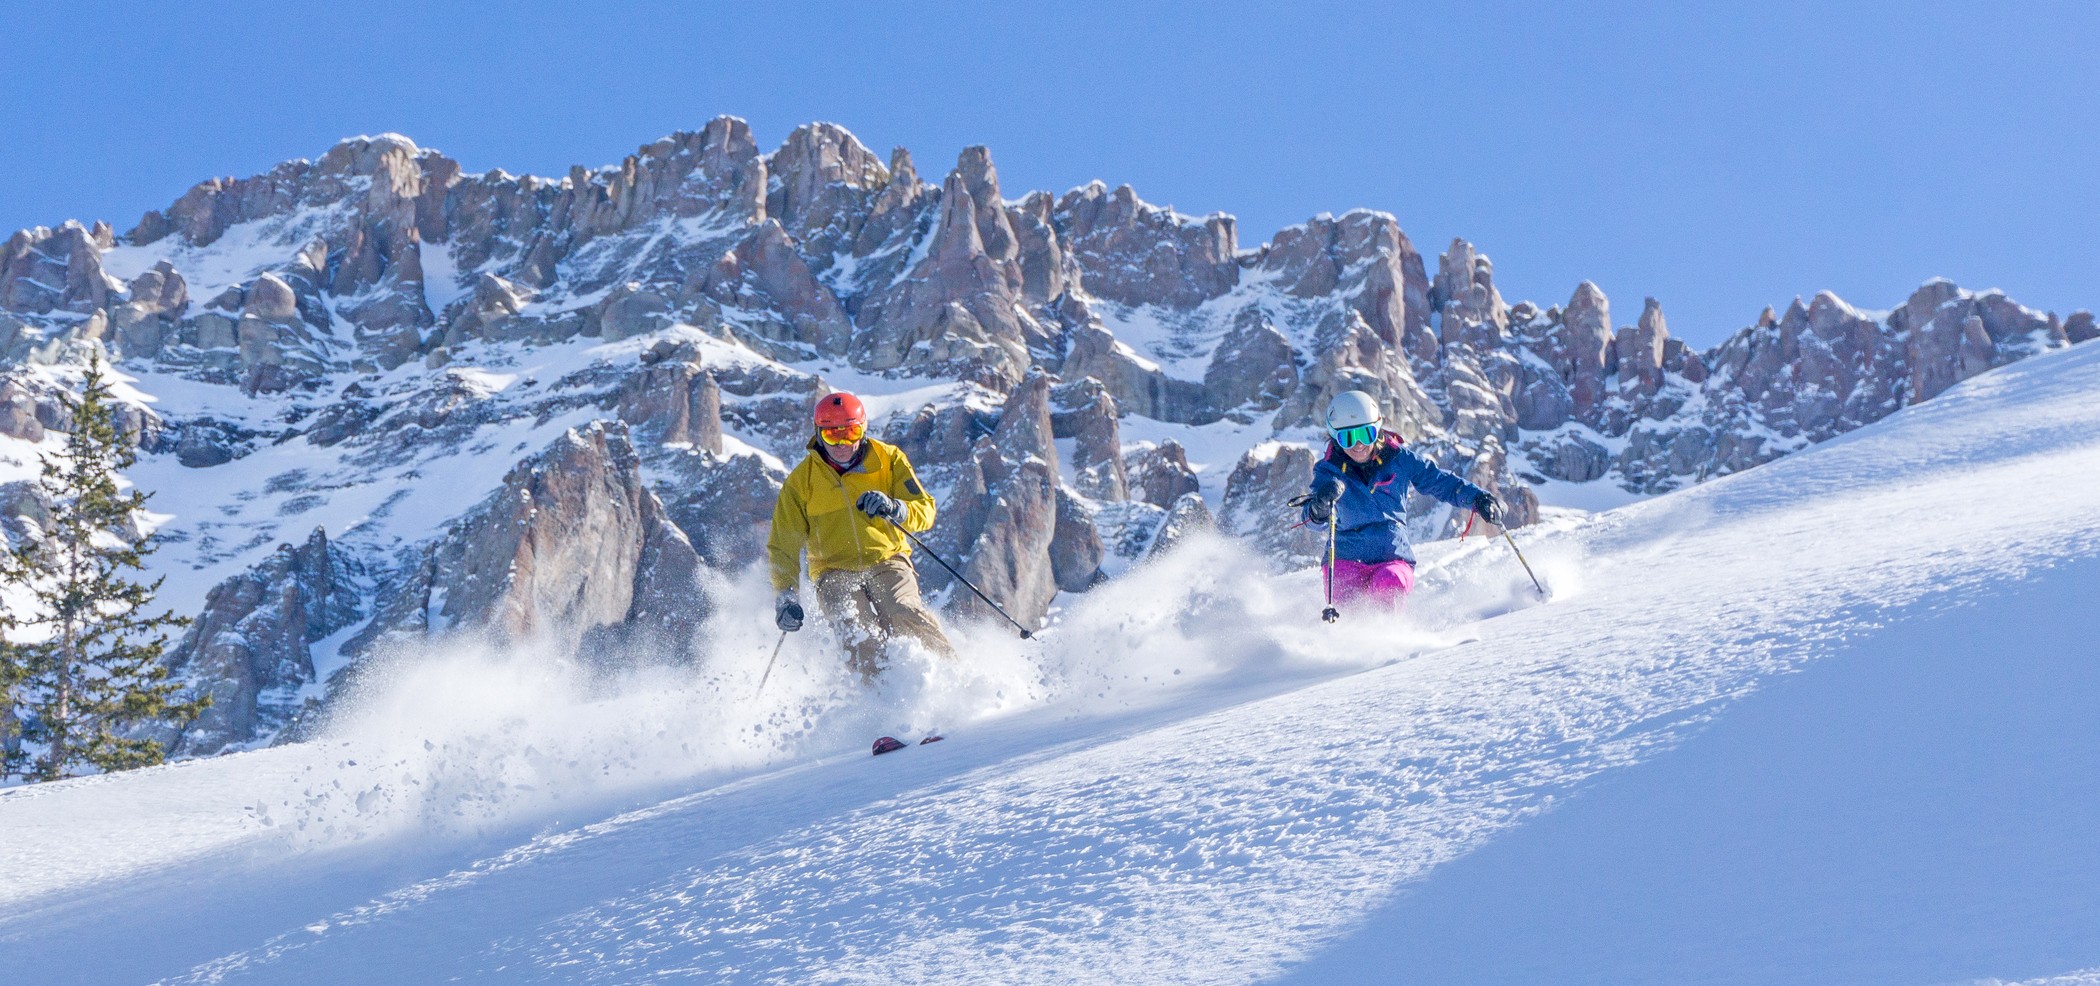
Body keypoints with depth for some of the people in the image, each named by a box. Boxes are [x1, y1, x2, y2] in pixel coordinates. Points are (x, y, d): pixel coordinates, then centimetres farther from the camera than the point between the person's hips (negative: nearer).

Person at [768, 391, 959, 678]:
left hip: (887, 561, 0)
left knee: (905, 614, -31)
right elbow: (784, 545, 7)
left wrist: (893, 508, -24)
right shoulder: (801, 481, 4)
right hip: (835, 572, 0)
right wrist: (786, 597, -8)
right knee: (862, 638, -29)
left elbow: (925, 510, -1)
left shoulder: (889, 460, 4)